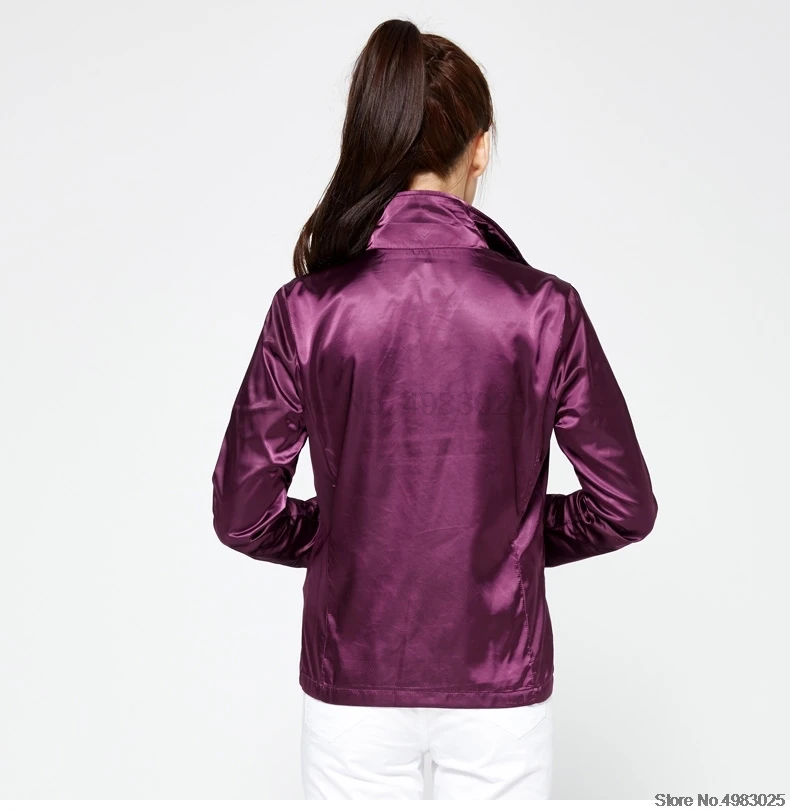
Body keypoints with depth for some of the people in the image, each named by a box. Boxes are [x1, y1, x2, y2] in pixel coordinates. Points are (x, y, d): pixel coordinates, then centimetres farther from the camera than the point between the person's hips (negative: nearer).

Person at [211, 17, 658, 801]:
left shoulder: (306, 310, -12)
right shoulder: (544, 308, -13)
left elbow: (243, 513, -6)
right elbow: (625, 506, -5)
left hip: (351, 684, 1)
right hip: (499, 685, 0)